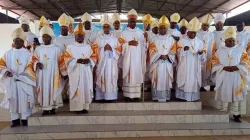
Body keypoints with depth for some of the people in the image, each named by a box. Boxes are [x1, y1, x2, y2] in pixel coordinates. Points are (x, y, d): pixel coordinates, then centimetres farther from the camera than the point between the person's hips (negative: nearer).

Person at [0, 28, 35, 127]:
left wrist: (21, 76, -14)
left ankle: (24, 119, 7)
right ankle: (15, 119, 14)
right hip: (11, 81, 3)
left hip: (24, 81, -3)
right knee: (13, 100, 4)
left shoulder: (27, 53, 1)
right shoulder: (8, 53, 10)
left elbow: (30, 67, -4)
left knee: (24, 100, -4)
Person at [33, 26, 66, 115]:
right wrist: (37, 63, -17)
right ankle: (45, 108, 10)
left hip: (53, 74, -1)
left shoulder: (56, 49, 1)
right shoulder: (38, 49, 7)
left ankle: (53, 108, 11)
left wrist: (63, 72, 0)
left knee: (53, 89, 1)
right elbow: (34, 59, 6)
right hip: (42, 74, 2)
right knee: (44, 89, 2)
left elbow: (61, 61, 2)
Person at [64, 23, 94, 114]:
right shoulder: (70, 47, 4)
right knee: (77, 89, -5)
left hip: (86, 72, 3)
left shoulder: (88, 47, 13)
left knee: (86, 88, 2)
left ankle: (85, 107, 10)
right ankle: (77, 107, 1)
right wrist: (77, 60, -17)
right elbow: (67, 59, -4)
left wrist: (89, 60, -10)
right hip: (76, 72, -3)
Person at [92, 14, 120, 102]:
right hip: (101, 62, -1)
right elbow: (95, 51, 2)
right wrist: (103, 49, -12)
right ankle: (102, 97, 4)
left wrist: (111, 49, -10)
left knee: (111, 79, -1)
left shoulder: (115, 39, 10)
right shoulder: (98, 39, 7)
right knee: (102, 79, -3)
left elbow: (118, 51, 6)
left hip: (112, 63, 1)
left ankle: (110, 96, 7)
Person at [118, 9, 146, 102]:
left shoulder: (140, 32, 9)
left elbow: (143, 46, 8)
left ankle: (136, 94, 8)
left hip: (138, 58, 2)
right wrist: (129, 43, -15)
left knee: (137, 74, 1)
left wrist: (144, 58, 2)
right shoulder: (124, 33, 5)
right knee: (128, 75, -3)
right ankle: (128, 94, 4)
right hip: (128, 58, -1)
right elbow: (121, 46, -1)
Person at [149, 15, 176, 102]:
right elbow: (152, 51, -3)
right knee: (157, 79, -2)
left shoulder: (171, 39, 9)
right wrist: (160, 56, -17)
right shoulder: (154, 39, 5)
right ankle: (156, 96, 5)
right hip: (157, 62, -1)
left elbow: (173, 50, 3)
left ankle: (166, 96, 11)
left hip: (167, 63, 1)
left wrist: (167, 56, -15)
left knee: (166, 79, 2)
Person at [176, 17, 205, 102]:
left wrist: (201, 53, -13)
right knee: (184, 80, -3)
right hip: (185, 66, -3)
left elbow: (202, 57, 10)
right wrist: (184, 49, -26)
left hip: (195, 66, 3)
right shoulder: (182, 41, 0)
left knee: (194, 81, 4)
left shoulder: (199, 42, 10)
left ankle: (193, 97, 14)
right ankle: (182, 96, 7)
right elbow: (179, 54, -7)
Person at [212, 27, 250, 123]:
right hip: (223, 77, 0)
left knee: (236, 95, 2)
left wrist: (236, 67, -15)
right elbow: (215, 63, 2)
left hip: (236, 77, 0)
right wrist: (224, 67, -14)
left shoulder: (241, 50, 5)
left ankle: (236, 114, 12)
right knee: (224, 95, 2)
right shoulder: (220, 50, 5)